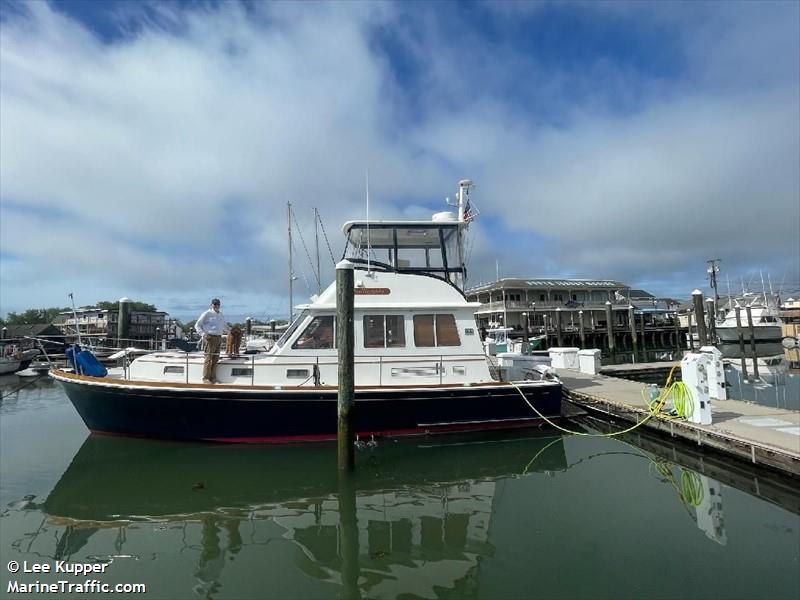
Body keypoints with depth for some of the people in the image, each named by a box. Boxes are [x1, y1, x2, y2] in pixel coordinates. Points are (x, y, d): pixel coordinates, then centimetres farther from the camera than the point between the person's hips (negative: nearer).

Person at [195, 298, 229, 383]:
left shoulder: (221, 315, 18)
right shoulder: (207, 314, -1)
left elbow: (225, 326, 34)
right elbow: (197, 325, -1)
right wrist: (203, 334, -13)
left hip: (219, 338, 7)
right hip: (209, 338, -7)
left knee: (215, 359, 8)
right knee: (209, 359, -8)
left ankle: (213, 378, 15)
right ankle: (206, 378, 0)